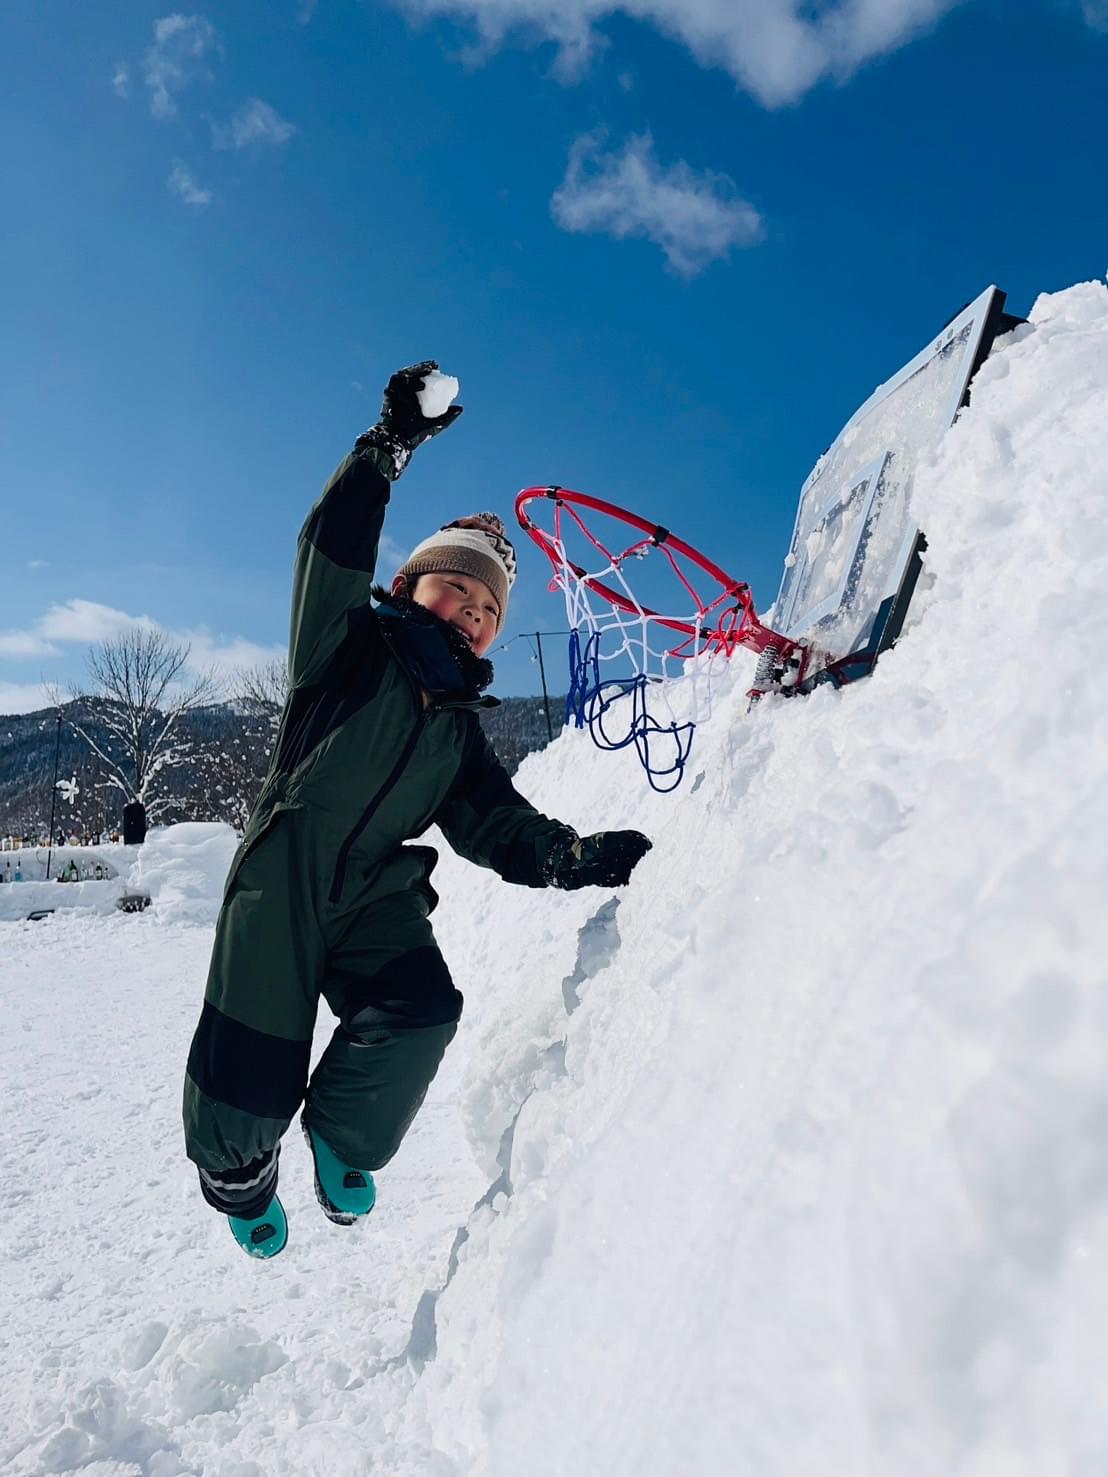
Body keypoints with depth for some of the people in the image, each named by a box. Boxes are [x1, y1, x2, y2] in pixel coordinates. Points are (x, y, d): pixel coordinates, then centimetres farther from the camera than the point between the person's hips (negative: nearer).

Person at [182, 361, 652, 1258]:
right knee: (255, 1066, -5)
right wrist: (389, 446, -21)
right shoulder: (349, 650, 2)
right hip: (282, 879, -3)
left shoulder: (459, 727, 14)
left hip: (376, 893, 4)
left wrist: (578, 857, -11)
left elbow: (497, 825, 5)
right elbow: (332, 550, -15)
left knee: (422, 1013, -21)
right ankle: (238, 1167, 33)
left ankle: (344, 1135, 11)